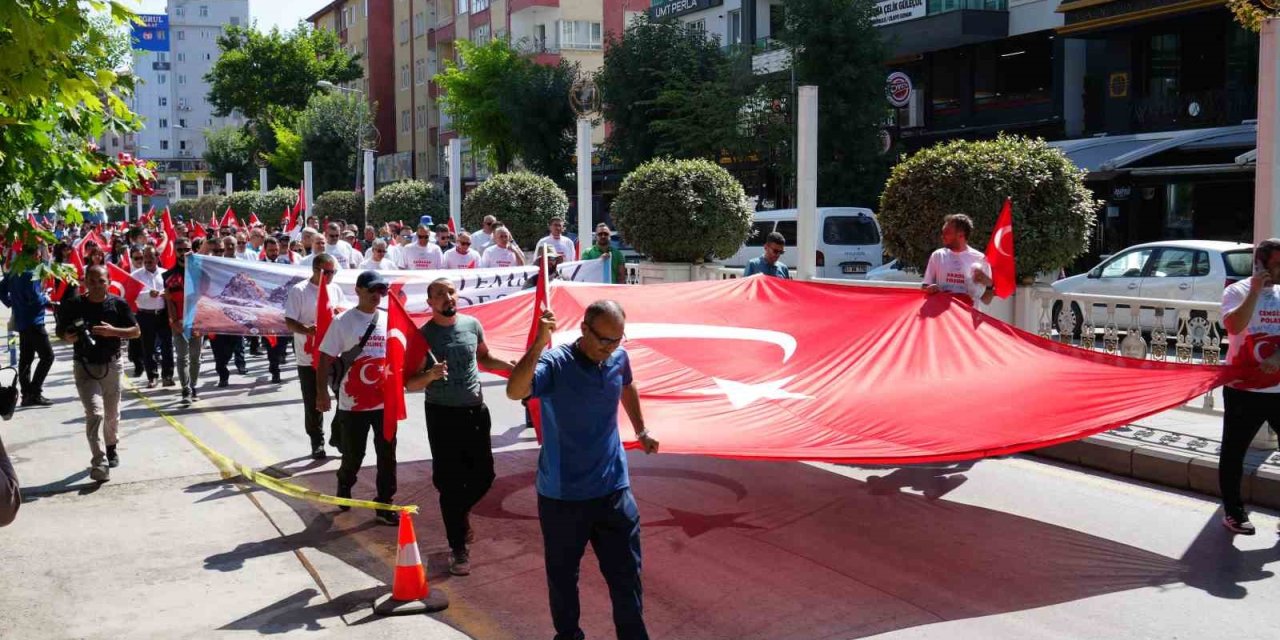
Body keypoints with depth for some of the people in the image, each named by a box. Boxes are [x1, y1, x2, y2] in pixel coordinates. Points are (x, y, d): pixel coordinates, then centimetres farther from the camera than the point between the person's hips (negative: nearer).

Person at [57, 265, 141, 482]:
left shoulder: (118, 304, -3)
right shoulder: (75, 305, -4)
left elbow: (136, 331, 0)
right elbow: (62, 331, 9)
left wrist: (113, 331, -17)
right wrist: (68, 337, -15)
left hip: (111, 365, 2)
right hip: (85, 367, -2)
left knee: (112, 413, 15)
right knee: (94, 413, -14)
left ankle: (111, 447, 42)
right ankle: (99, 464, -16)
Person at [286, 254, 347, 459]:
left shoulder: (335, 289, 6)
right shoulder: (299, 291, -9)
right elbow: (289, 322, -12)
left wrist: (342, 311, -12)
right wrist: (306, 330, -31)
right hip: (308, 357, -4)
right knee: (312, 403, 6)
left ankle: (338, 435, 18)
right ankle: (317, 442, 20)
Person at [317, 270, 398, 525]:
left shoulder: (389, 319, 4)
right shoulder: (343, 321, -6)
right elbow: (325, 358, -5)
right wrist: (322, 392, -10)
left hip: (385, 401, 3)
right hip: (353, 403, -3)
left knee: (387, 455, 5)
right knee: (353, 455, 10)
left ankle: (384, 505, 16)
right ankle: (343, 488, 39)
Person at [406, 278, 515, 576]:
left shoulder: (472, 325, 0)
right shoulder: (423, 335, -11)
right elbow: (409, 384, -9)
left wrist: (513, 366, 4)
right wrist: (429, 375, -30)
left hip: (476, 411, 4)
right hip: (443, 415, -4)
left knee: (484, 475, 11)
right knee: (450, 482, 0)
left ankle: (460, 512, 42)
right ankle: (458, 549, 13)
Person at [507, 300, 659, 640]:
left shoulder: (619, 359, -1)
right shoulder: (555, 364, -19)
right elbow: (514, 391, -40)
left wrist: (641, 430, 28)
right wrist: (539, 345, -47)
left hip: (613, 489, 4)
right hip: (562, 494, -3)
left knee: (626, 574, 8)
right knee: (562, 575, 13)